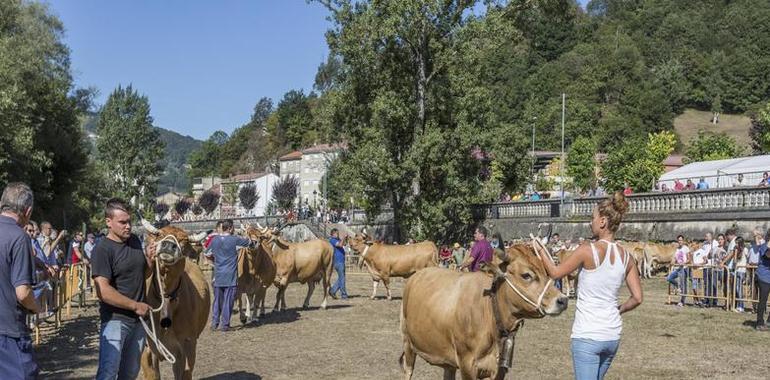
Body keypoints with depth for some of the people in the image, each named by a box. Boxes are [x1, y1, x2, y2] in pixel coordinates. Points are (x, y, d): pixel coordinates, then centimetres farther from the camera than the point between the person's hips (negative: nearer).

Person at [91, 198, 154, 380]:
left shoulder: (135, 240, 8)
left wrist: (149, 259, 0)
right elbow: (103, 291, -21)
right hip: (115, 319, -7)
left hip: (139, 318, 7)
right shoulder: (102, 248, -13)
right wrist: (136, 306, -15)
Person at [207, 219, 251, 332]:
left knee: (217, 300, 13)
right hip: (231, 276, -4)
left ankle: (214, 323, 14)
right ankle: (224, 324, 3)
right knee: (228, 301, 2)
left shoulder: (215, 240, 3)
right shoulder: (235, 239, -9)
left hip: (218, 276, 4)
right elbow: (249, 242, 5)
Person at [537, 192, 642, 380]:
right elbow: (637, 298, 3)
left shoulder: (588, 250, -13)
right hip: (613, 335, 6)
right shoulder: (626, 257, 2)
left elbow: (555, 273, -2)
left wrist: (541, 251, 12)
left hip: (587, 336, -6)